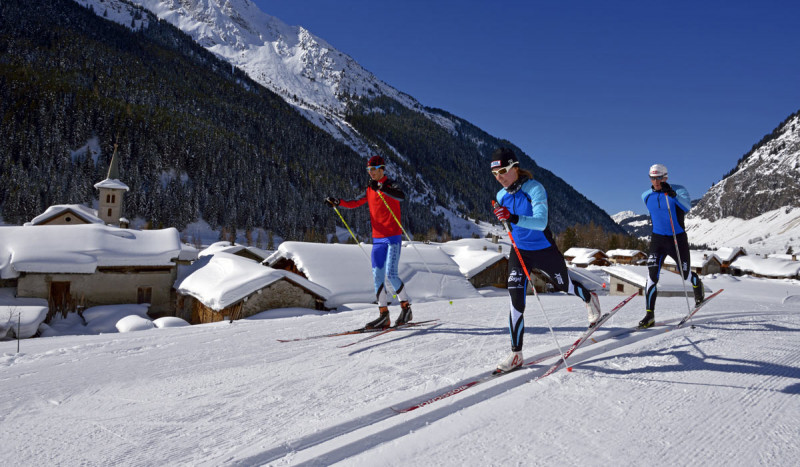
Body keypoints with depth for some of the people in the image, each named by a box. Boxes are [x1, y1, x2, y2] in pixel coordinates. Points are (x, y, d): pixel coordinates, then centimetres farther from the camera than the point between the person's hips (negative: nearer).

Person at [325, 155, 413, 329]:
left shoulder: (389, 185, -7)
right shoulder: (370, 189, 14)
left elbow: (401, 196, -29)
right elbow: (355, 203, 24)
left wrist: (381, 188, -39)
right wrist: (337, 202, 11)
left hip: (393, 237, -7)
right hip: (377, 238, 7)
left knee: (391, 274, -13)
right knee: (377, 275, 1)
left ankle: (406, 307, 6)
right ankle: (384, 315, 4)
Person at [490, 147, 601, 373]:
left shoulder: (534, 189, -21)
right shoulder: (501, 196, -2)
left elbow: (541, 222, -35)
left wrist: (514, 218, -49)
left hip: (544, 250, -4)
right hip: (519, 252, 4)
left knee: (563, 285, 21)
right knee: (516, 300, -11)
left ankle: (590, 298, 57)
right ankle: (516, 354, -4)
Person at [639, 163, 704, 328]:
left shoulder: (677, 190, -12)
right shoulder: (646, 196, 1)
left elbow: (687, 207, -30)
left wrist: (673, 195, -43)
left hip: (678, 239, -2)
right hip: (658, 239, 2)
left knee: (685, 274, 14)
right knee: (652, 275, -14)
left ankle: (698, 285, 52)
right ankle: (649, 314, -11)